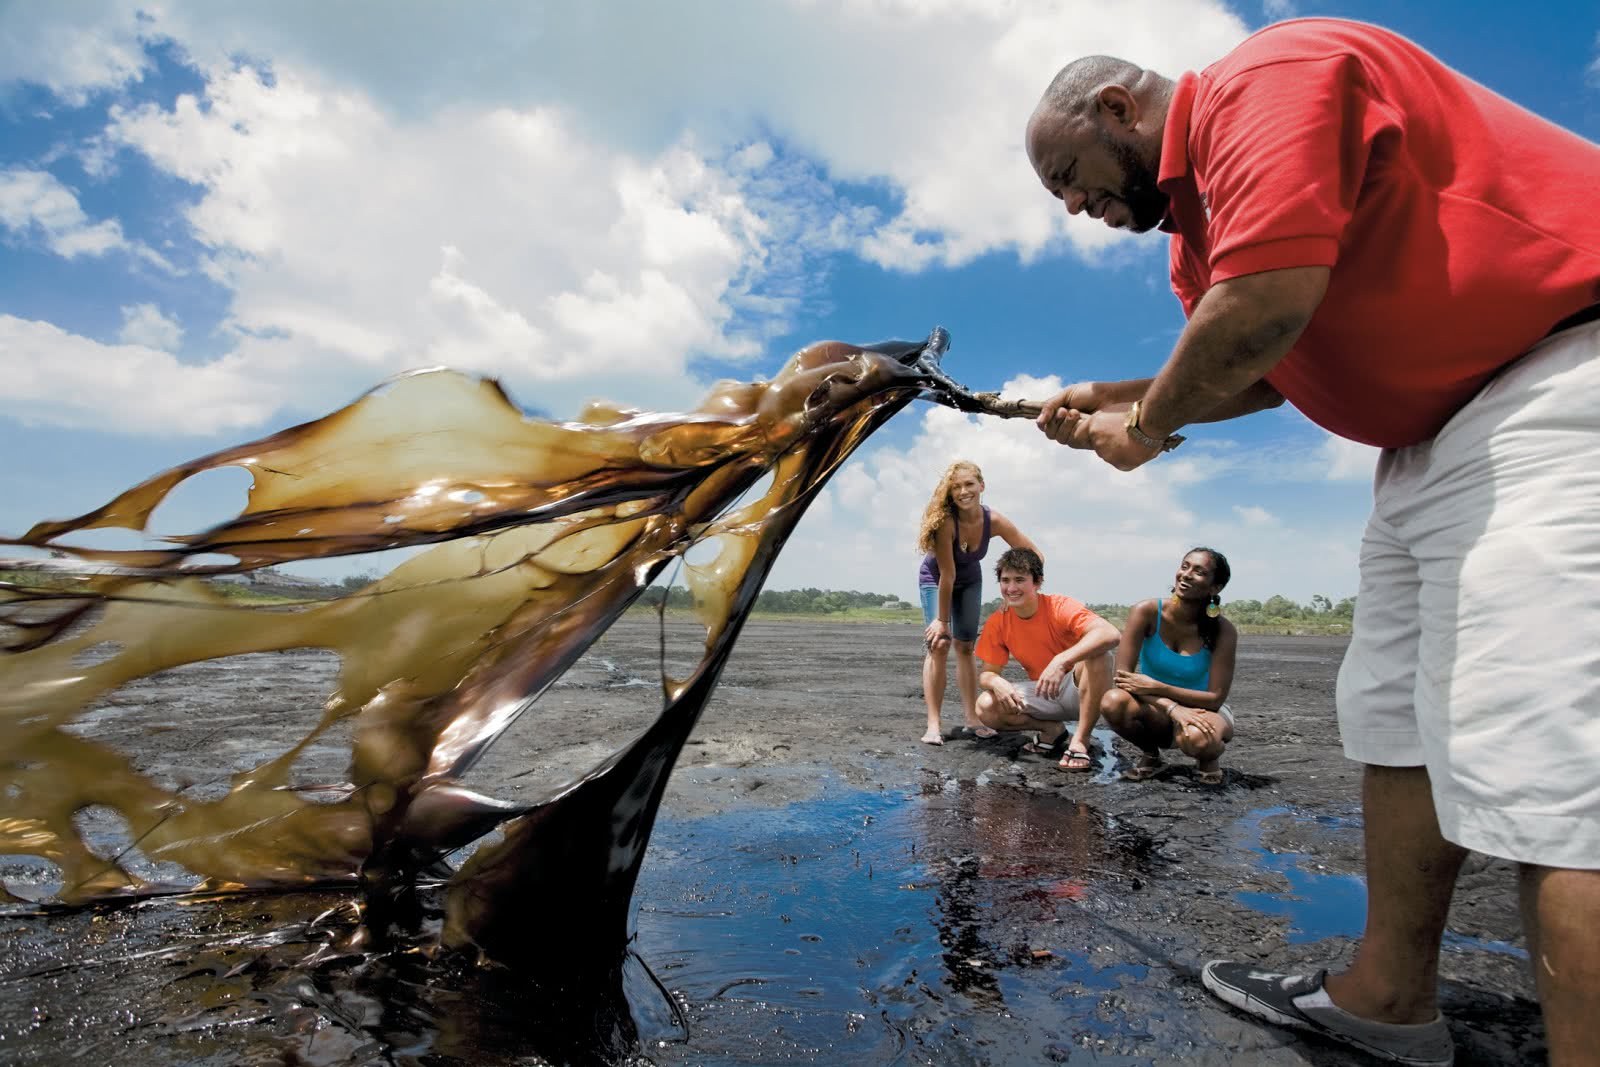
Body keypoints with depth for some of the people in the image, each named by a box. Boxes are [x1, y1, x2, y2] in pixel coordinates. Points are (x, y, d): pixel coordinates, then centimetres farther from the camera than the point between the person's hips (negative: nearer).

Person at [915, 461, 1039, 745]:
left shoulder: (994, 521, -25)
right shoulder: (945, 521, -35)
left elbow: (1034, 555, -15)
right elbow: (947, 575, -31)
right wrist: (942, 620, -26)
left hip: (970, 581, 4)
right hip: (934, 579, -4)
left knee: (965, 647, 5)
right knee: (938, 644, -14)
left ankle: (971, 720, 9)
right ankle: (933, 725, -16)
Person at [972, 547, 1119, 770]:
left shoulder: (1060, 607, -20)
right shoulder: (996, 624, -7)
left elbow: (1110, 634, -36)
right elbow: (986, 673, -4)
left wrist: (1061, 661, -48)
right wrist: (996, 682, -30)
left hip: (1079, 691, -3)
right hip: (1041, 695, 4)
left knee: (1097, 656, -34)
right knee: (986, 708, -21)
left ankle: (1080, 739, -21)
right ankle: (1052, 728, 2)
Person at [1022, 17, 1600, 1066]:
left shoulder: (1260, 77, -12)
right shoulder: (1197, 213, 17)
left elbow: (1270, 300, -26)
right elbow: (1260, 370, 20)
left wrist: (1149, 424, -11)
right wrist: (1113, 398, 10)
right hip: (1431, 441, 10)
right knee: (1393, 724, 11)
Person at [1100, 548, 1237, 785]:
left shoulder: (1223, 631, -16)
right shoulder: (1147, 612, -17)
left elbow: (1215, 698, -16)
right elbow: (1122, 676, -20)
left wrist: (1156, 687, -27)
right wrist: (1172, 707, -32)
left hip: (1204, 710, -1)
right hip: (1157, 712, 1)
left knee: (1196, 738, -38)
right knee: (1113, 702, -33)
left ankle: (1209, 759, 3)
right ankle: (1151, 756, 0)